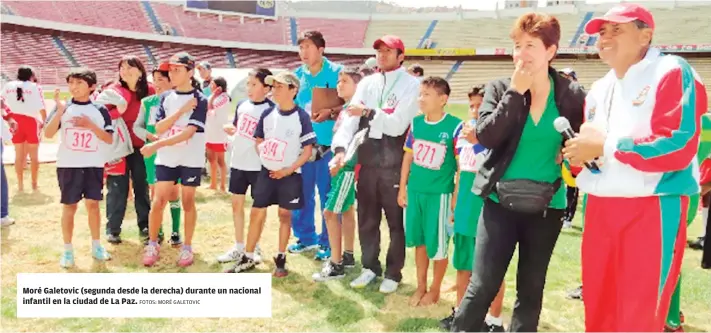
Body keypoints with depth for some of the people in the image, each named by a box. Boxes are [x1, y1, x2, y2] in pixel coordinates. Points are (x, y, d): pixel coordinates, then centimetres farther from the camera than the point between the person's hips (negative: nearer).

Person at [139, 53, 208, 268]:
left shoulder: (199, 100, -9)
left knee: (188, 203, 6)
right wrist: (181, 111, -17)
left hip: (190, 160, -3)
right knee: (159, 202, 2)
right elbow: (159, 128, -5)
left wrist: (156, 145, -24)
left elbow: (188, 132, -19)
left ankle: (187, 247, 18)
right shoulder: (165, 97, 5)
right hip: (166, 159, 3)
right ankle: (152, 245, 17)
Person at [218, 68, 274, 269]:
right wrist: (229, 129, -1)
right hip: (238, 162, 6)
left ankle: (255, 247, 20)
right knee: (236, 203, 11)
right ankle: (239, 247, 23)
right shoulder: (242, 105, 6)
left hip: (258, 166, -6)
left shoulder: (270, 110, -12)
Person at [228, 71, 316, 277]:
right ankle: (248, 258, 17)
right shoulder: (267, 114, 2)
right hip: (267, 171, 3)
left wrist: (289, 169, -14)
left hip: (289, 175, -3)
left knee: (285, 215, 7)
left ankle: (280, 259, 19)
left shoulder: (301, 117, -9)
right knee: (256, 213, 5)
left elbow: (308, 150, -8)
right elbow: (258, 140, 13)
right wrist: (264, 155, -7)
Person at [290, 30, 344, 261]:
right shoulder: (298, 74, 9)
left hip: (327, 142, -5)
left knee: (328, 194, 3)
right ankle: (305, 237, 28)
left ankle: (328, 242, 16)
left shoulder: (336, 72, -7)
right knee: (301, 192, 12)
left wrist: (329, 112, -25)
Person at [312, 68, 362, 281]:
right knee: (346, 211, 16)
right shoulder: (345, 109, 13)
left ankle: (336, 265, -1)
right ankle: (348, 256, 28)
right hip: (342, 166, 10)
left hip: (348, 167, -10)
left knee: (330, 212, -8)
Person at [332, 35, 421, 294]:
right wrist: (341, 147, -16)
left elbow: (398, 125, -15)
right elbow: (351, 117, -2)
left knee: (396, 221, 6)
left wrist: (368, 113, -23)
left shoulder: (411, 85, -5)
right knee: (366, 219, 14)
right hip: (367, 161, 5)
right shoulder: (367, 83, 10)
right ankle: (370, 267, 30)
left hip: (395, 164, -5)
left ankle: (393, 273, 21)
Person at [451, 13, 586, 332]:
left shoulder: (571, 94, -1)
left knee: (531, 289, 14)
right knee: (482, 285, -1)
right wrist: (515, 92, -18)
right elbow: (486, 136, -16)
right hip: (501, 202, -1)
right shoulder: (500, 88, -3)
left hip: (547, 206, 2)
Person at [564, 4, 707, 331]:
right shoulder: (598, 89, 17)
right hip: (600, 209, 7)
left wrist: (606, 145, -16)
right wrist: (577, 154, 0)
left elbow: (679, 145, -20)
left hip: (652, 209, -7)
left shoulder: (672, 72, -8)